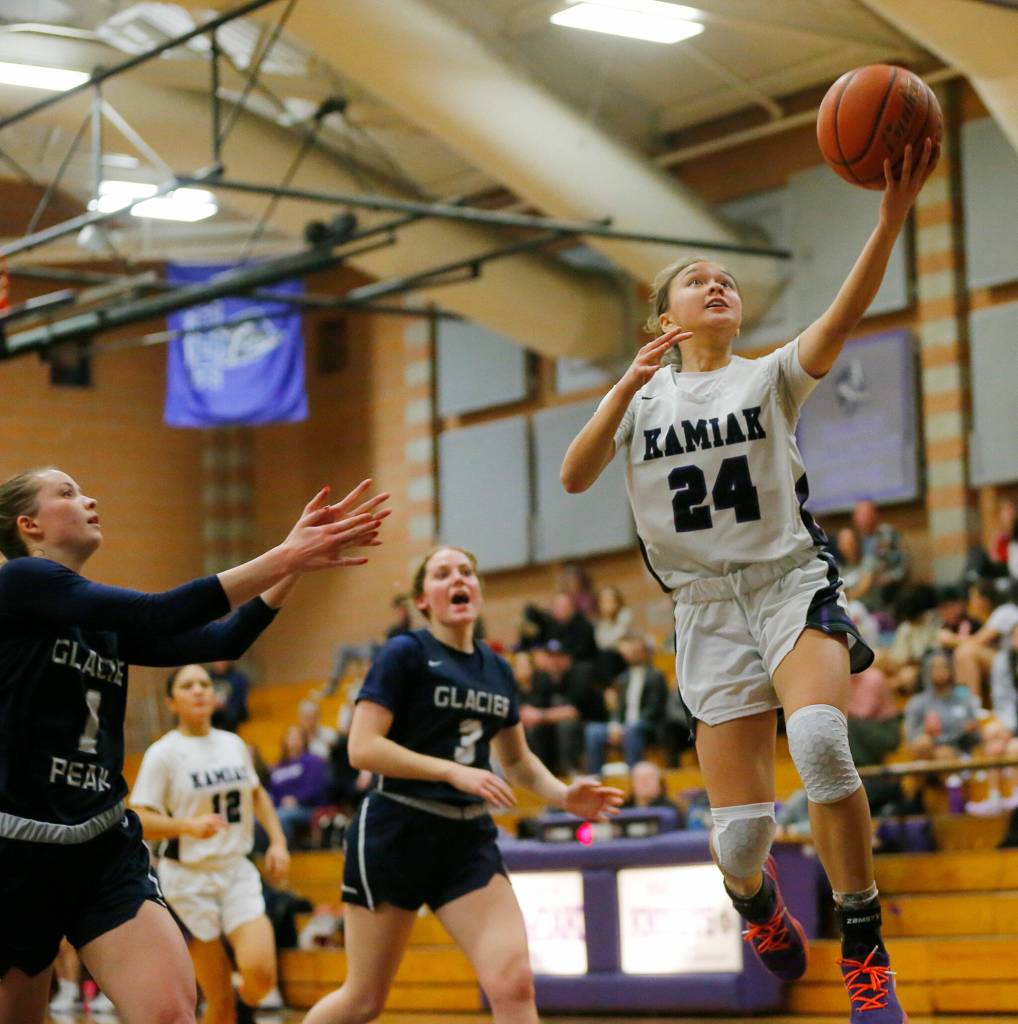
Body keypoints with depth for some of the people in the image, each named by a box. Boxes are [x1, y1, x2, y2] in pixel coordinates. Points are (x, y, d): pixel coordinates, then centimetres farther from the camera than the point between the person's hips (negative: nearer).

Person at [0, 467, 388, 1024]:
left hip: (107, 850, 6)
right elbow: (159, 614, -18)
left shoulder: (110, 622, 15)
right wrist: (285, 557, -18)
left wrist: (297, 558, -5)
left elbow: (222, 639, 5)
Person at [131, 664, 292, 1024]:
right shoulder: (163, 753, -7)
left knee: (261, 973, -17)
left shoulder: (234, 745, 8)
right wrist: (189, 825, -28)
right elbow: (138, 821, -13)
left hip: (238, 872, 3)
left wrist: (278, 842, 12)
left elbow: (257, 795, 25)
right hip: (188, 878, -3)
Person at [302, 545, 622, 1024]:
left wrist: (564, 796, 2)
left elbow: (517, 760, 22)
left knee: (514, 982, -14)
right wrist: (454, 772, -21)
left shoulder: (497, 670, 11)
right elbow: (363, 747, -15)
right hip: (396, 834, -5)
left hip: (468, 838, 5)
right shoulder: (405, 653, -7)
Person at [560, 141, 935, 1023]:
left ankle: (865, 950, -20)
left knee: (819, 738, -34)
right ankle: (757, 893, 35)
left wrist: (893, 216, -31)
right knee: (740, 833, -6)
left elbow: (843, 317, -14)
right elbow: (574, 478, -6)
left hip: (793, 585, -1)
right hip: (710, 610, 1)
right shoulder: (643, 398, 10)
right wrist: (628, 387, -20)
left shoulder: (769, 378, 6)